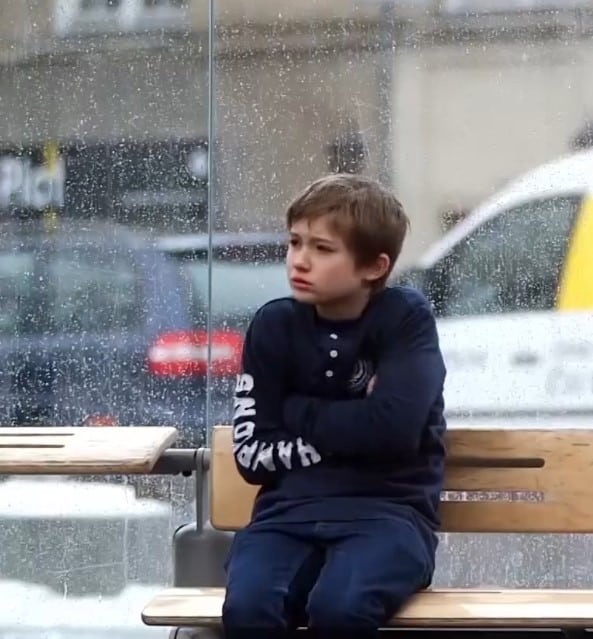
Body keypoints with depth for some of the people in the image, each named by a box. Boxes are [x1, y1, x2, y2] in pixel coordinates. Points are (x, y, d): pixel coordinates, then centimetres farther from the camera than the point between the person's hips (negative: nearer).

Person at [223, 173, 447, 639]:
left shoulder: (406, 319, -2)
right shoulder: (274, 326, 7)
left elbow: (392, 431, -16)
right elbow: (253, 454, 2)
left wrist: (301, 414, -4)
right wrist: (349, 427, -7)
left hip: (387, 510, -3)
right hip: (291, 511, 3)